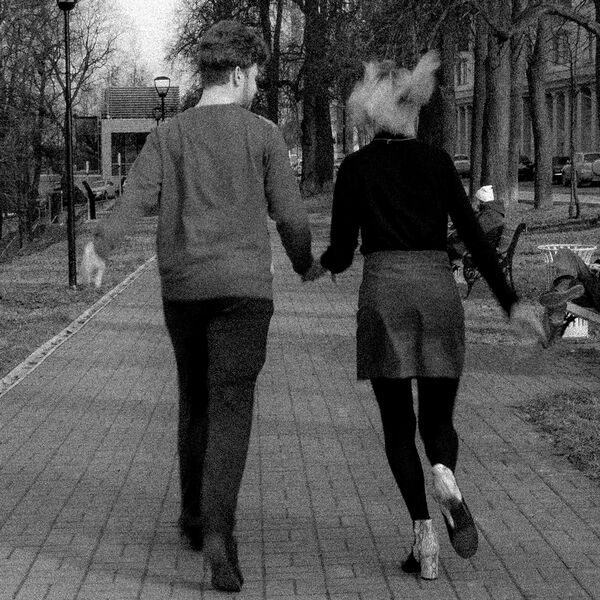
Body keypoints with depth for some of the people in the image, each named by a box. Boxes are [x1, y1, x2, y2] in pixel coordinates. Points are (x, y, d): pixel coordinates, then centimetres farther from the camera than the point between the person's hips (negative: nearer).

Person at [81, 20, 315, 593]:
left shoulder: (168, 134, 7)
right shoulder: (261, 134, 1)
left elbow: (136, 195, -10)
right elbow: (289, 215, 1)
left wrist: (99, 246, -19)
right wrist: (305, 264, 18)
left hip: (182, 287, 3)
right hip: (243, 287, -3)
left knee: (195, 401, 19)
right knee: (230, 410, -8)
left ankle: (195, 516, 29)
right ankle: (217, 529, -25)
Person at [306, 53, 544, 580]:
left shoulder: (356, 168, 3)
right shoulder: (438, 162, 7)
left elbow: (342, 252, 4)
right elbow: (474, 237, 3)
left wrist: (319, 268, 26)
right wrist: (510, 302, 6)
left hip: (384, 295, -1)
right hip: (439, 290, 1)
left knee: (398, 424, 9)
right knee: (438, 418, 12)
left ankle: (423, 533, -5)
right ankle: (445, 477, -23)